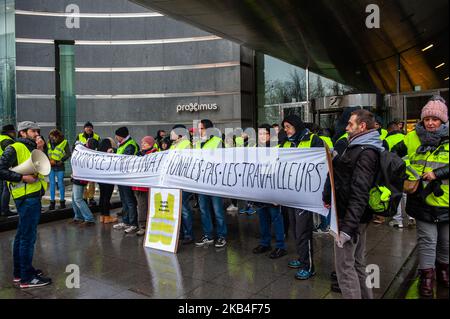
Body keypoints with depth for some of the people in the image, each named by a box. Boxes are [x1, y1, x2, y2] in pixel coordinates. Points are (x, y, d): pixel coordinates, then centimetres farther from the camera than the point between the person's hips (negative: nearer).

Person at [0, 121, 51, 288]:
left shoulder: (31, 149, 19)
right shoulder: (14, 149, -9)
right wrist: (23, 177, -21)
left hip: (33, 196, 10)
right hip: (26, 197, -10)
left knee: (22, 235, 17)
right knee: (28, 237, -6)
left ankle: (19, 272, 30)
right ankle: (27, 278, 2)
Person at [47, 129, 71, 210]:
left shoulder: (64, 142, -5)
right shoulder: (49, 143, 6)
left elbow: (68, 154, -9)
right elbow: (45, 153, 5)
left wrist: (60, 161, -15)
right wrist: (49, 160, -11)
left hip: (59, 167, -3)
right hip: (50, 166, 3)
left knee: (60, 184, 3)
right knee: (52, 184, 8)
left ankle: (62, 201, 15)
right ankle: (52, 202, 16)